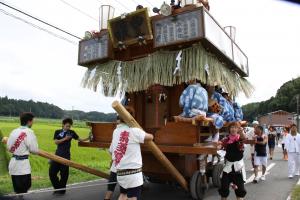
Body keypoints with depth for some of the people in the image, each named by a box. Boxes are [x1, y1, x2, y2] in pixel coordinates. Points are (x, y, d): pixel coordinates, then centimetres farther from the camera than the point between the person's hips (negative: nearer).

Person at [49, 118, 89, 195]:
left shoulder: (72, 132, 3)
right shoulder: (57, 132, 4)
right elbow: (56, 142, -7)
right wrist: (64, 139, -18)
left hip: (66, 155, -2)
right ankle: (57, 188, 24)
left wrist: (88, 138, -7)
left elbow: (80, 139, 5)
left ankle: (61, 190, 20)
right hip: (58, 154, 2)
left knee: (64, 173, 3)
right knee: (52, 172, 4)